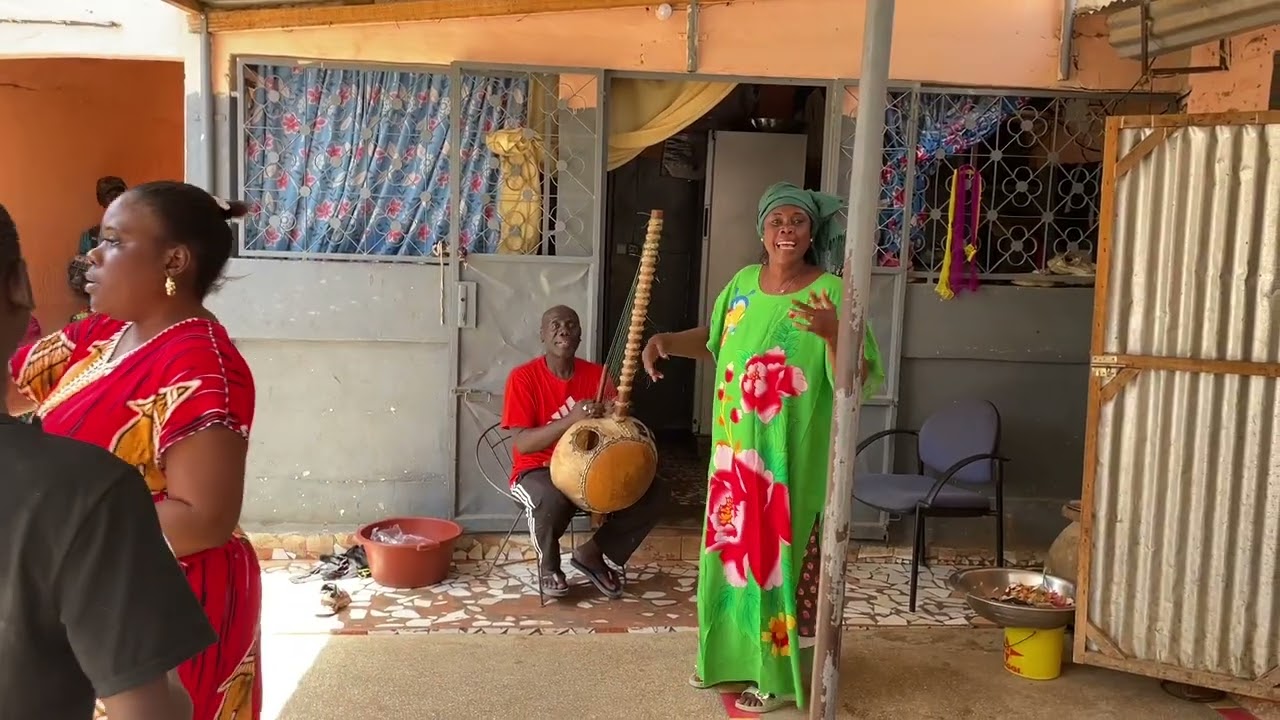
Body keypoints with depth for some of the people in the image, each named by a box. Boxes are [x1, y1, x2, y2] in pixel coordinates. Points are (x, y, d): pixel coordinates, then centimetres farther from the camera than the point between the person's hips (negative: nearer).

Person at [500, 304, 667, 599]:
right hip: (537, 471, -4)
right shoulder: (523, 377, -11)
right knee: (552, 499, -39)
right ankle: (548, 564, -4)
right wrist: (571, 419, -30)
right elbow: (522, 443, -18)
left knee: (650, 492, -17)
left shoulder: (596, 374, 2)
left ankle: (591, 553, 4)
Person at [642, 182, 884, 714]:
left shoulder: (833, 294, -13)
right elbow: (713, 339, 21)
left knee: (784, 560, 4)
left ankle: (781, 675, 19)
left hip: (795, 460, -6)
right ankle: (732, 656, 34)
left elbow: (859, 381, -18)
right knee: (735, 551, 16)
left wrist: (832, 334, -35)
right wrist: (667, 341, 5)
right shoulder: (743, 283, 5)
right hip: (737, 452, 6)